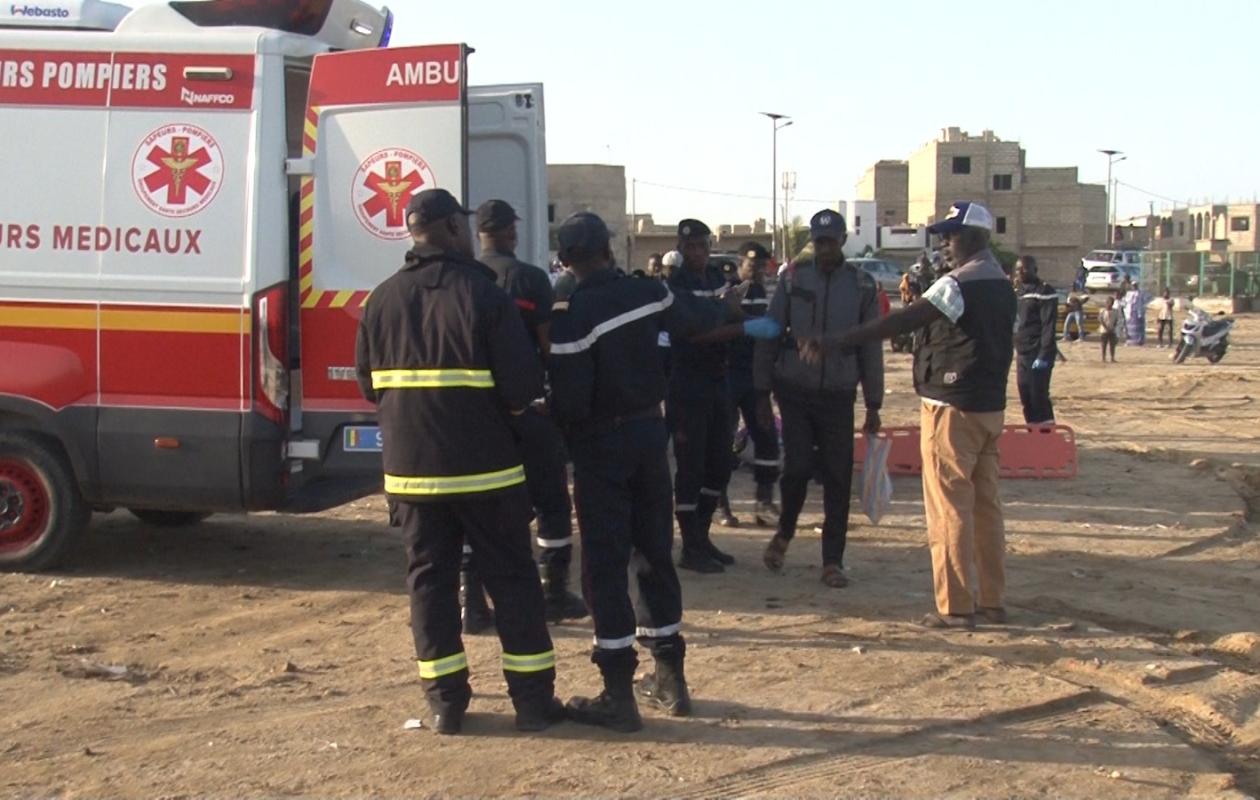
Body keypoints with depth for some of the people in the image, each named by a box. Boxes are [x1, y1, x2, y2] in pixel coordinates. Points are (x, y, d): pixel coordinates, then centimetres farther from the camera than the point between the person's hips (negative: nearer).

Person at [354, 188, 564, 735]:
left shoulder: (382, 299, 4)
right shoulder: (482, 293, -10)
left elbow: (368, 383, 8)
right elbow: (523, 383, -14)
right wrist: (505, 411, 6)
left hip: (409, 467, 4)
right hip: (483, 465, -4)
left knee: (430, 578, 11)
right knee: (511, 577, 6)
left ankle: (445, 701, 13)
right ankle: (533, 698, 10)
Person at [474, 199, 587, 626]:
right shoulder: (529, 278, -8)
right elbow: (548, 342, -9)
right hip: (525, 403, -4)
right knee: (550, 501, 8)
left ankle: (472, 600, 7)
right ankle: (555, 595, 10)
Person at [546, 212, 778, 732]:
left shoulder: (571, 318, -19)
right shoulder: (650, 294, -2)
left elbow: (569, 402, -21)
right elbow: (698, 321, 18)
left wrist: (561, 435, 2)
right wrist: (747, 325, 38)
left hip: (601, 443, -6)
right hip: (650, 430, 6)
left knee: (604, 563, -1)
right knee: (654, 553, 16)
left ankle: (618, 696, -1)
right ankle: (670, 679, 25)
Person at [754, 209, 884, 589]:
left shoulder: (862, 285, 0)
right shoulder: (793, 279, 0)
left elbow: (871, 347, 4)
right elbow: (769, 335, 3)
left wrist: (873, 404, 3)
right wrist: (763, 392, 1)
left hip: (839, 396, 1)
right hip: (795, 392, -1)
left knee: (838, 479, 1)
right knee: (797, 468, -7)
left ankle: (832, 561, 10)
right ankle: (784, 533, 22)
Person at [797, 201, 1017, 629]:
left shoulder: (959, 284, -15)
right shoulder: (1001, 284, 12)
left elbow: (902, 321, -24)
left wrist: (838, 342, -29)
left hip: (953, 407, -9)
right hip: (990, 405, 9)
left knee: (949, 508, -4)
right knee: (985, 503, 12)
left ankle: (955, 606, -1)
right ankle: (991, 599, 17)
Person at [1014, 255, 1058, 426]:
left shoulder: (1044, 291, -9)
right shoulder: (1020, 291, 16)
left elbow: (1049, 326, -15)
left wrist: (1044, 356, -20)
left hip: (1038, 356, -8)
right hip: (1023, 354, 8)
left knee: (1039, 398, -9)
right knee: (1026, 399, 9)